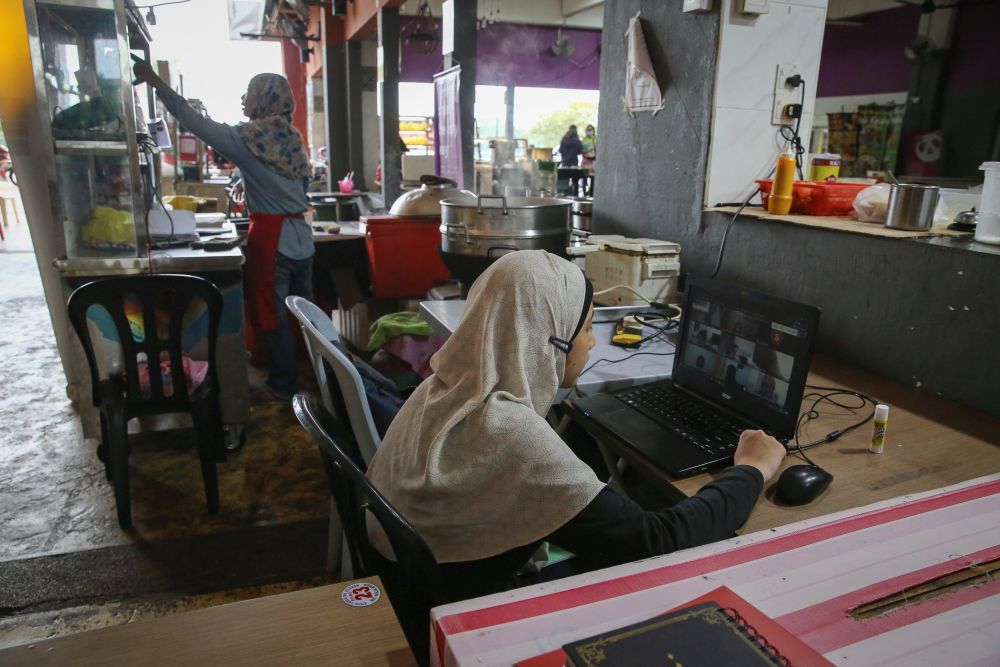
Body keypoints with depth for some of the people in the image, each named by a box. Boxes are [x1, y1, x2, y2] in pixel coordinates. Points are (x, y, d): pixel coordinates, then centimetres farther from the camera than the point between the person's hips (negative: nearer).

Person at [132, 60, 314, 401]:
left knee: (272, 316, 4)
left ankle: (283, 386, 14)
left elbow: (194, 121, -7)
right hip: (301, 236, 6)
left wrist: (156, 82, 0)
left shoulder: (248, 138, -11)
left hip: (271, 239, -6)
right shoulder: (293, 138, 7)